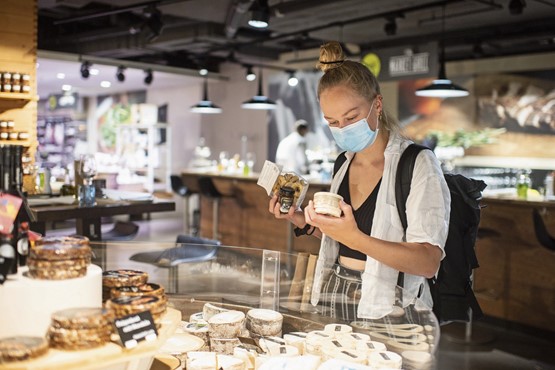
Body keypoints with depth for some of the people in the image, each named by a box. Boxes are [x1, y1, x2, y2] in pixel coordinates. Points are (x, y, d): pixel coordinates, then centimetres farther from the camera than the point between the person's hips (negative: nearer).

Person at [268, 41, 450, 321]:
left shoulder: (417, 163, -9)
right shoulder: (344, 164, 10)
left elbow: (429, 262, -18)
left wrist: (355, 238, -29)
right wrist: (300, 219, 4)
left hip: (387, 312, -5)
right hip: (333, 298, 5)